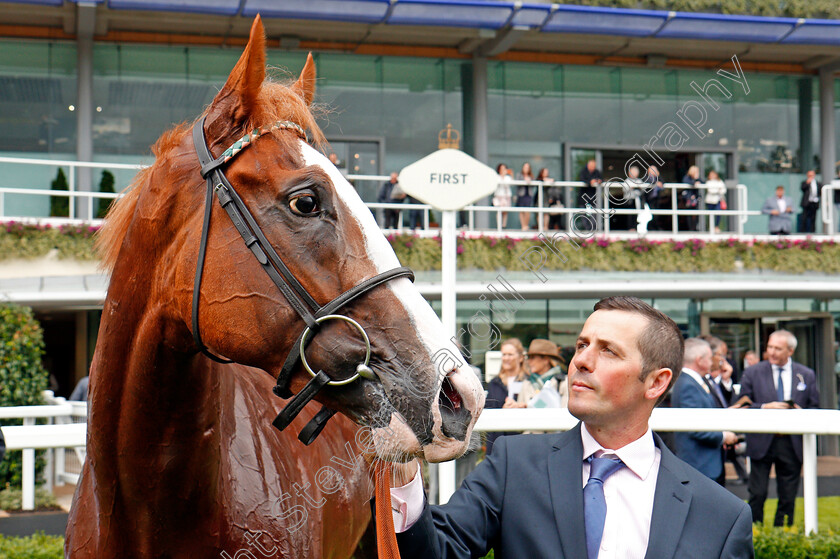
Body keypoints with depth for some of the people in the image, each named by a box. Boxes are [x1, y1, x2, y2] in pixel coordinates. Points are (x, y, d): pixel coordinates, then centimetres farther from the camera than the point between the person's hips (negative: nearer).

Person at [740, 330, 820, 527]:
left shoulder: (807, 375, 9)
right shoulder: (752, 373, 3)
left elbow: (815, 409, 12)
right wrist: (765, 407, -15)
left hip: (792, 443, 2)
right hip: (762, 442, -2)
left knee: (788, 498, 7)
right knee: (757, 494, -6)